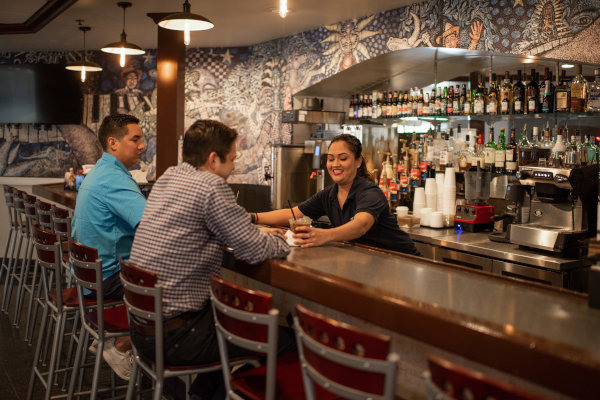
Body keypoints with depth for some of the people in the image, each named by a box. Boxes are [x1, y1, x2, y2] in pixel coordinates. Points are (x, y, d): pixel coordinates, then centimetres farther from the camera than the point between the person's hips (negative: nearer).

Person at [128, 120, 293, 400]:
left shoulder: (167, 178, 9)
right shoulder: (211, 186, -18)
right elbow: (254, 251, -17)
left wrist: (259, 234, 16)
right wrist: (281, 241, 6)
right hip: (171, 335, -10)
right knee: (288, 340, -5)